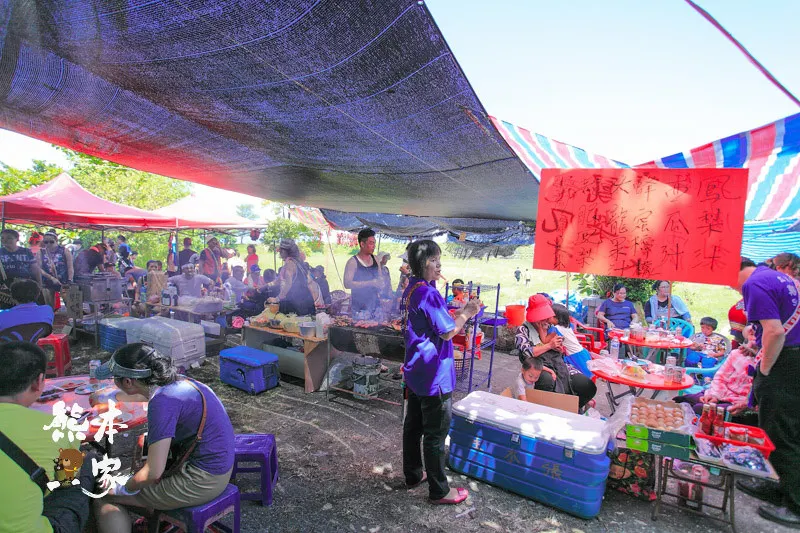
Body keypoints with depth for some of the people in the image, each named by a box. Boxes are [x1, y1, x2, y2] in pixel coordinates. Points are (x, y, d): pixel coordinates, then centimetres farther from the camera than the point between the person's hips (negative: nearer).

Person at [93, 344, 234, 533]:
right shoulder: (175, 382, 2)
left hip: (201, 481, -9)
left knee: (104, 498, 3)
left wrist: (127, 487, -5)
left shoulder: (163, 402, -24)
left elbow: (154, 471, -24)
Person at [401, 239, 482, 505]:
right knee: (436, 433, 4)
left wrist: (460, 312, 10)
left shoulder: (412, 290, 7)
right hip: (433, 376, -10)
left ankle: (413, 474, 37)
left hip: (415, 372, 10)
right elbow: (447, 332, -19)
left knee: (413, 425, 20)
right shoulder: (428, 294, -22)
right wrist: (467, 314, -7)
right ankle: (439, 490, 18)